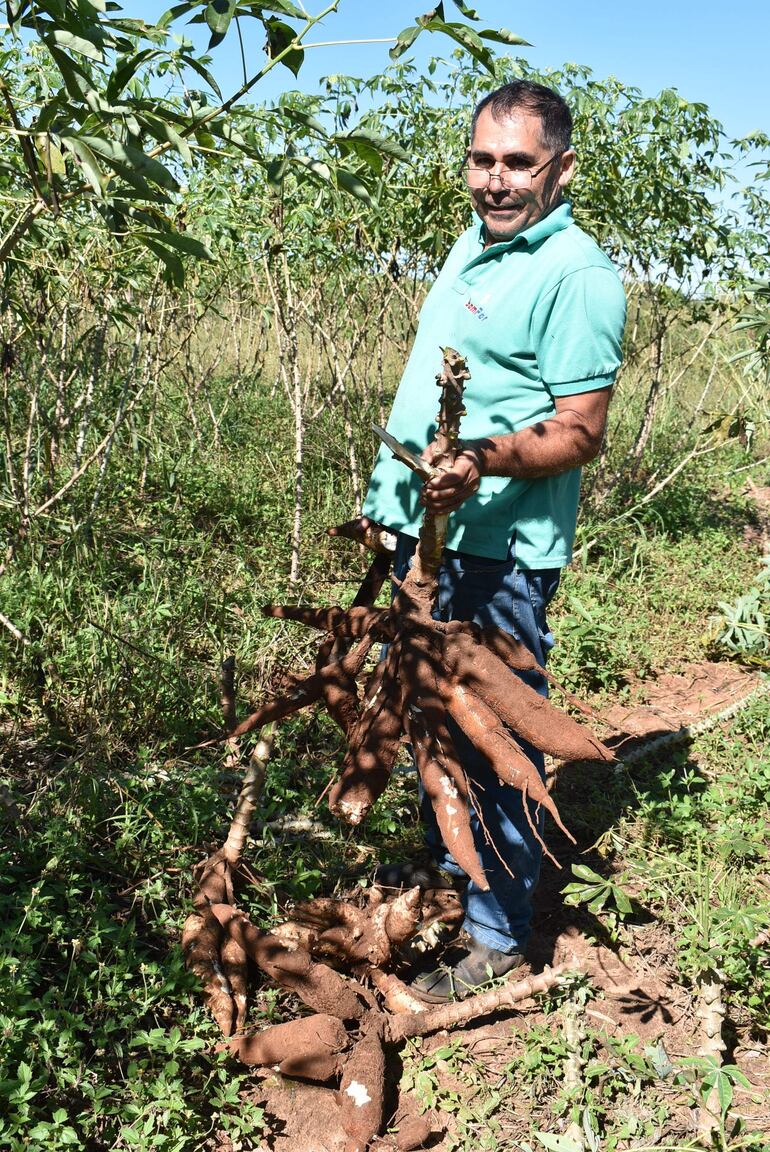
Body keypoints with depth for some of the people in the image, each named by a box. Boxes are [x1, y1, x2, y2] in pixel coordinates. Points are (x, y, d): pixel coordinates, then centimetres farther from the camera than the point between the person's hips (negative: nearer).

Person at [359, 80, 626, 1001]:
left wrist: (488, 459, -37)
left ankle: (497, 931, 17)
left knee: (495, 736, 1)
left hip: (498, 549, -9)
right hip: (427, 529, 9)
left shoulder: (576, 274, -13)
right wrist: (393, 495, 22)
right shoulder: (471, 245, 15)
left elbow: (580, 432, -19)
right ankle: (445, 869, 39)